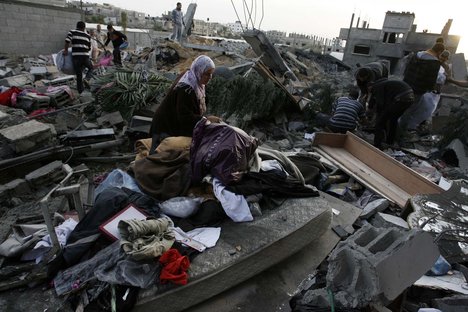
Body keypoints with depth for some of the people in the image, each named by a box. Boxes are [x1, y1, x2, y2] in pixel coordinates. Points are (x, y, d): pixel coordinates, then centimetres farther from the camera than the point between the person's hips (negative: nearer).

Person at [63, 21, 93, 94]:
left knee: (79, 74, 7)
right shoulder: (87, 36, 12)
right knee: (91, 68, 24)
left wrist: (66, 50, 3)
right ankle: (87, 79, -4)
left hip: (76, 56, 0)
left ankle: (80, 90, 11)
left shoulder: (72, 32, 7)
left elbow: (67, 41, -9)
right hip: (85, 56, 0)